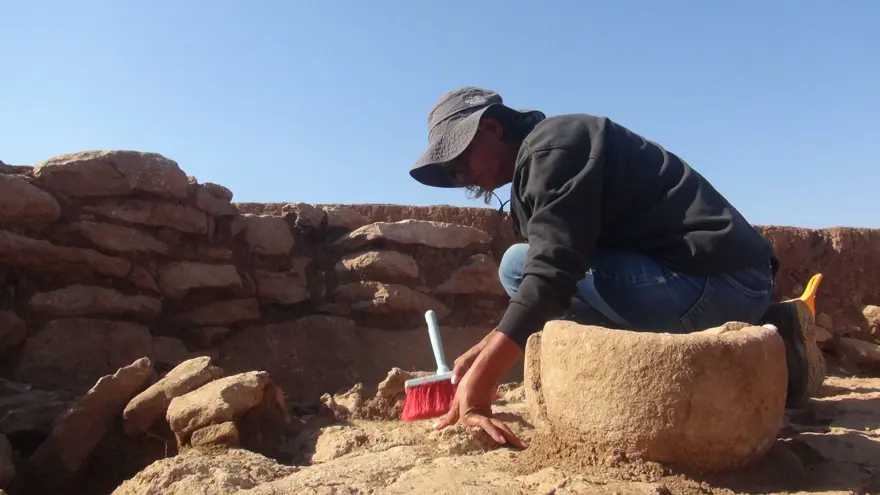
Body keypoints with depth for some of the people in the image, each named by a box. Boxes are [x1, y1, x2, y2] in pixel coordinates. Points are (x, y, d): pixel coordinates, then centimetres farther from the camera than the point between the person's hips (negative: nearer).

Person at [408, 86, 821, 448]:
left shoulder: (552, 145, -12)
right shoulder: (540, 161, 20)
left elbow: (551, 271, -25)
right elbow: (556, 284, 20)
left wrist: (476, 388, -26)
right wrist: (484, 351, 12)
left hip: (712, 280, -10)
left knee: (519, 267, -12)